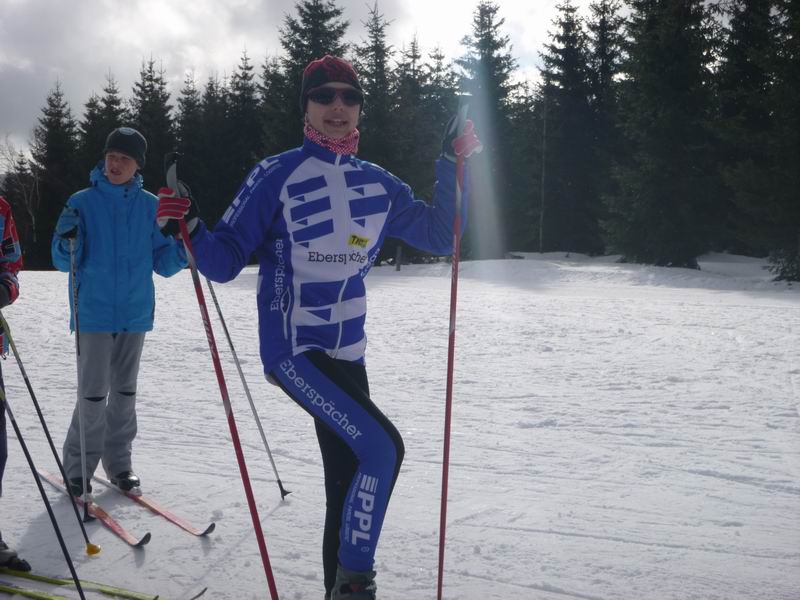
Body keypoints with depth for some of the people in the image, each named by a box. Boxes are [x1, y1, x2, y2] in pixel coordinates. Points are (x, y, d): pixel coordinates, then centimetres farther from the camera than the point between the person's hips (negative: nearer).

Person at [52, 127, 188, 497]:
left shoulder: (151, 206, 6)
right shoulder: (82, 202, -1)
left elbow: (164, 264, 8)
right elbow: (64, 262, -1)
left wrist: (183, 244, -10)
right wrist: (68, 240, -22)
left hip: (135, 313, 3)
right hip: (94, 312, -3)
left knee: (125, 392, 11)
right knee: (93, 395, -7)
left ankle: (118, 463, 24)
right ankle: (78, 468, 9)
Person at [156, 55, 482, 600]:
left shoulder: (378, 186, 8)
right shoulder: (276, 175, -7)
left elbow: (439, 238, 13)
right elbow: (225, 263, -6)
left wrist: (454, 166, 4)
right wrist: (190, 229, -25)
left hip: (347, 354, 6)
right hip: (292, 349, -6)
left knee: (348, 480, 11)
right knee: (382, 447, -20)